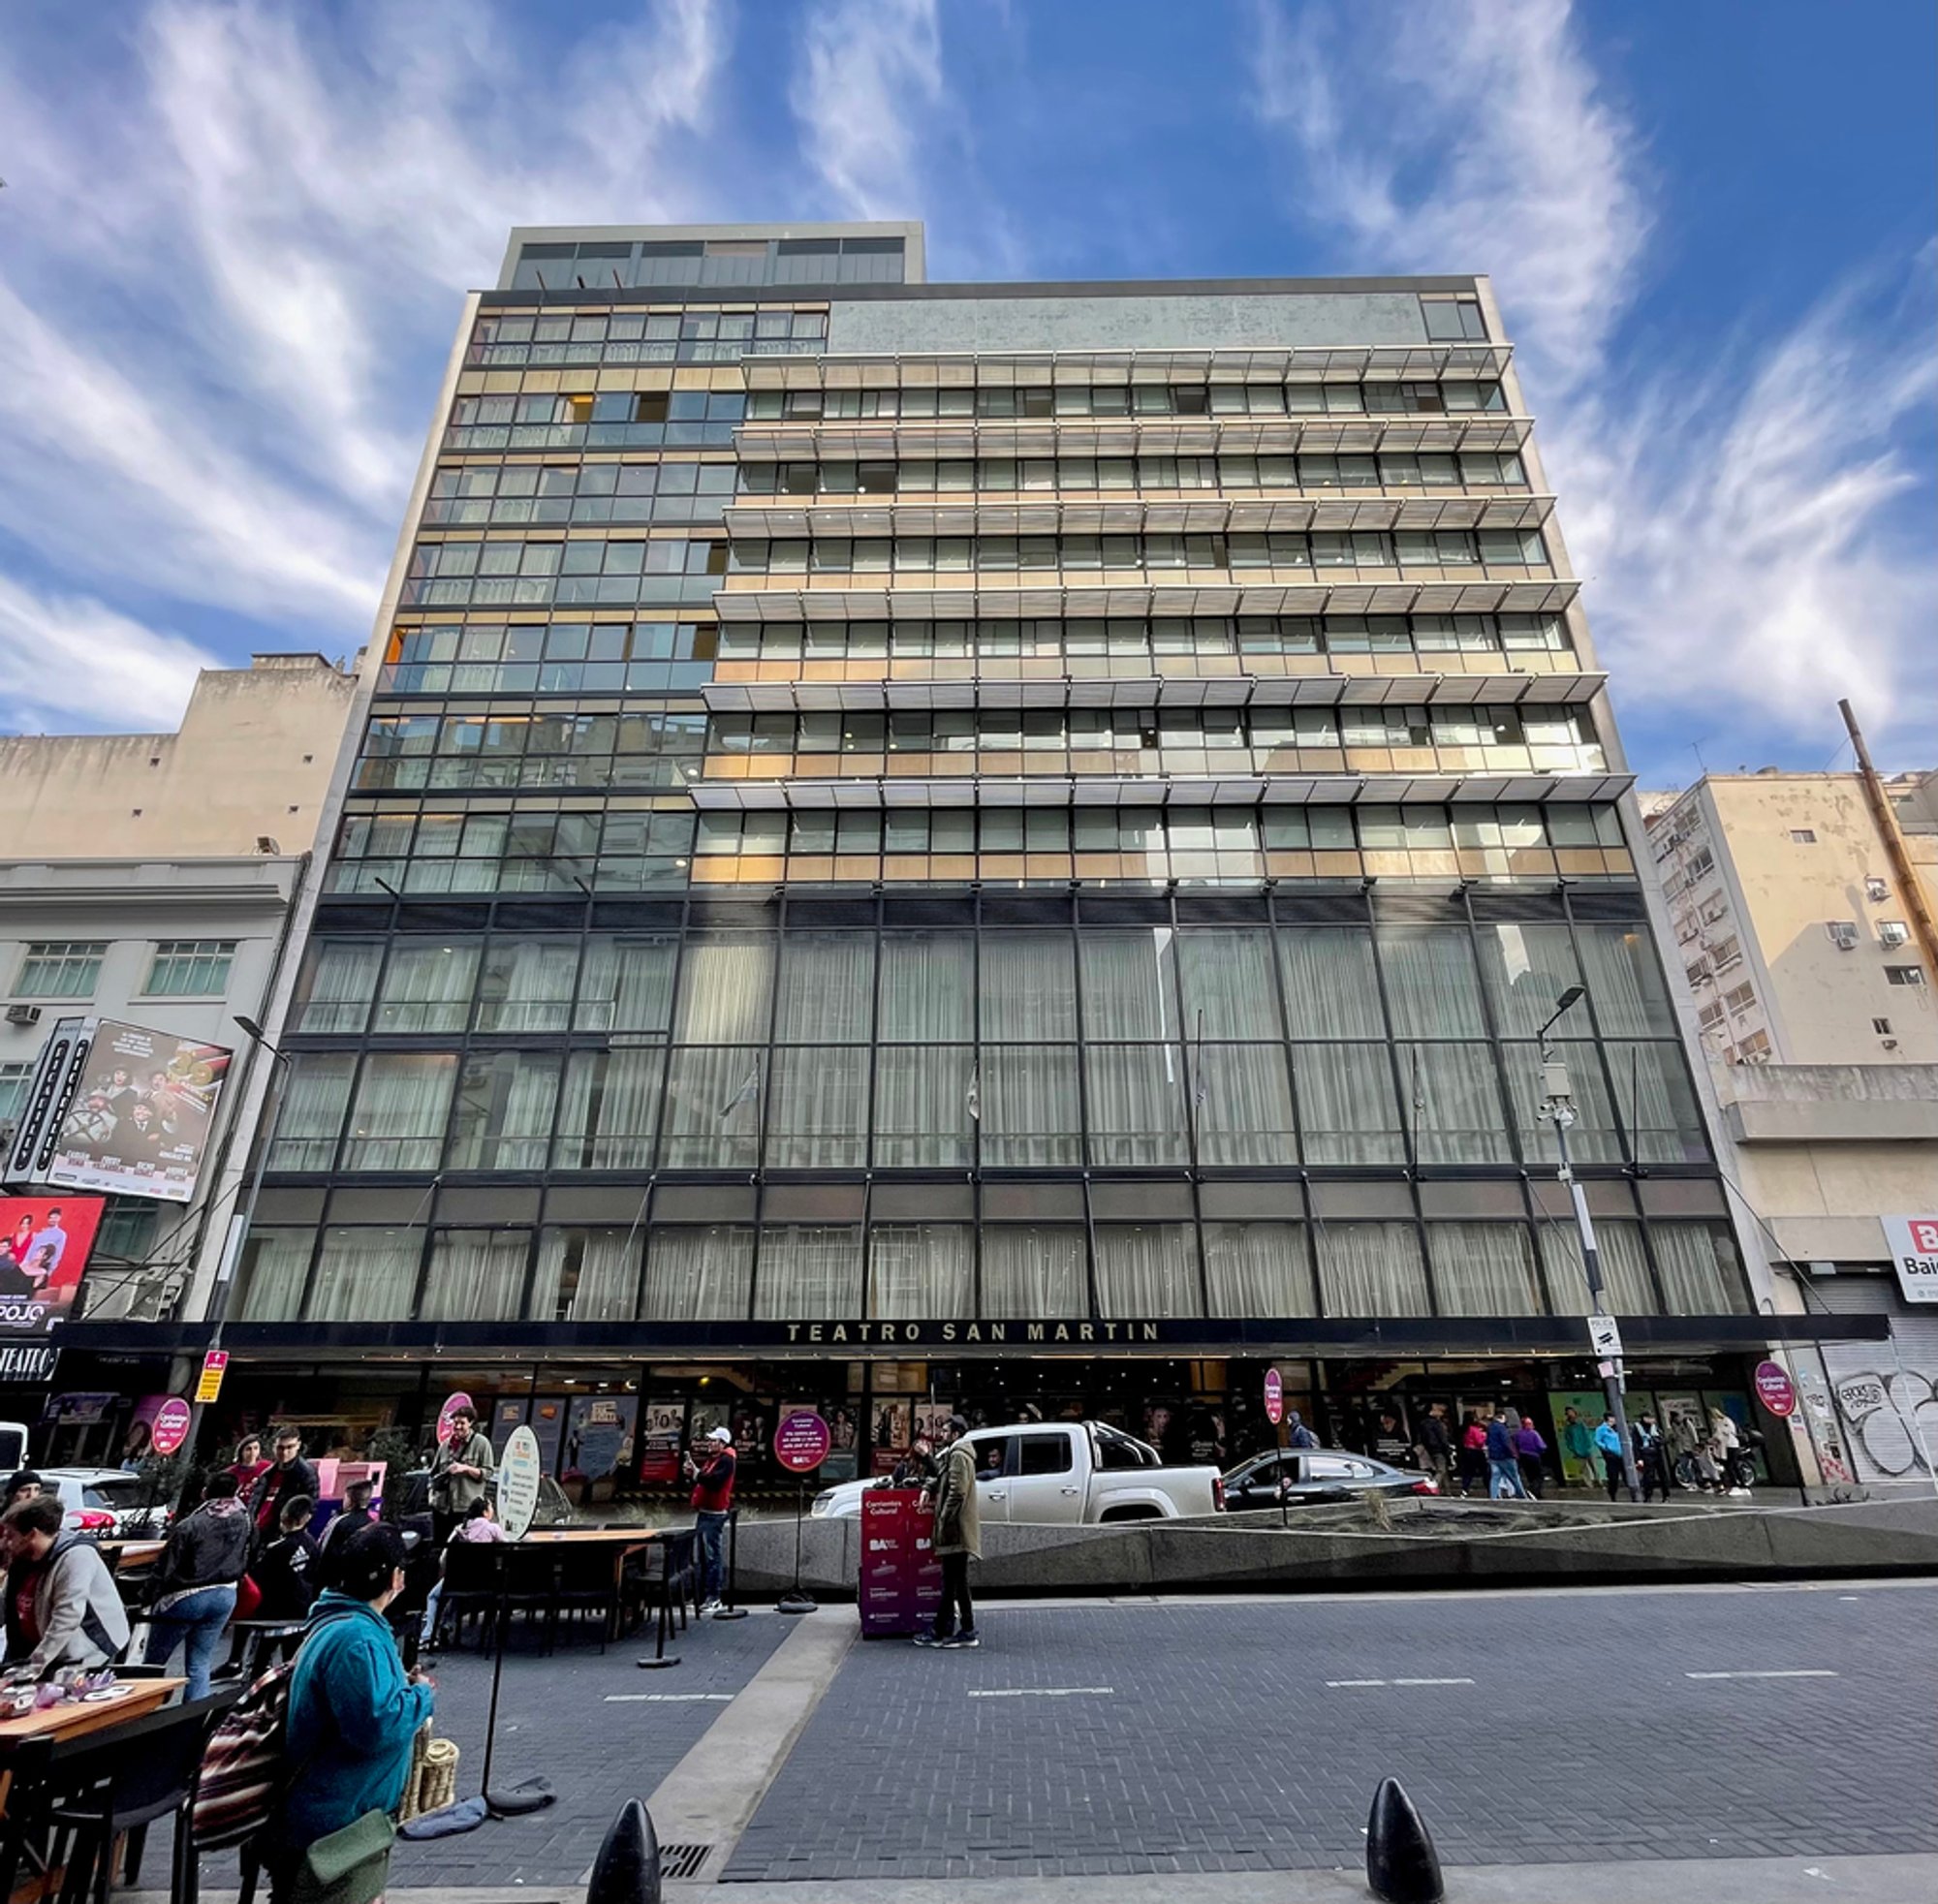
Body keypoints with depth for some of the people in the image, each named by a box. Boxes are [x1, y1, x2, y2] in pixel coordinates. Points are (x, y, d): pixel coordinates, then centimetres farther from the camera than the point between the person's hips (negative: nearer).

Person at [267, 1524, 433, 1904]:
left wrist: (405, 1686, 6)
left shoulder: (337, 1621, 4)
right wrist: (422, 1695, -18)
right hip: (333, 1824, -10)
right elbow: (377, 1727, -33)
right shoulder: (355, 1638, -30)